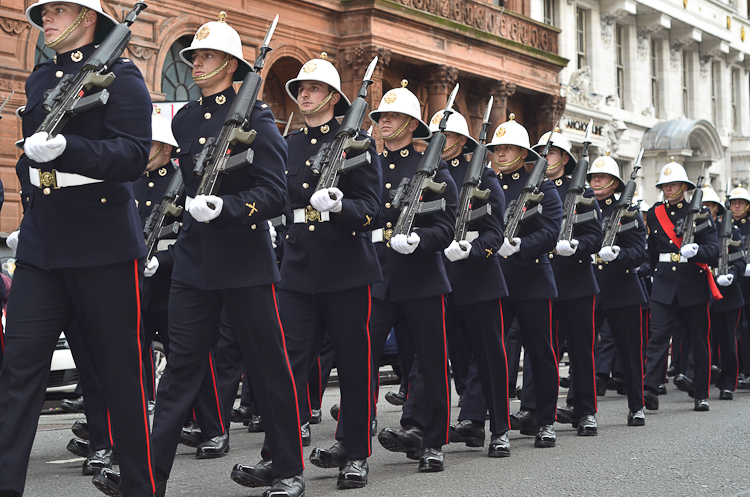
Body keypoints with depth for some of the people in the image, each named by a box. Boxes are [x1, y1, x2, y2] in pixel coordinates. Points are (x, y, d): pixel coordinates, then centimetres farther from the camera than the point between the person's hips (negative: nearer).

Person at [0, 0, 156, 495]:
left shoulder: (121, 75, -4)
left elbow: (135, 154, -16)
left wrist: (65, 149, -27)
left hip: (105, 248, -6)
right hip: (41, 245, 6)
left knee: (122, 369, 2)